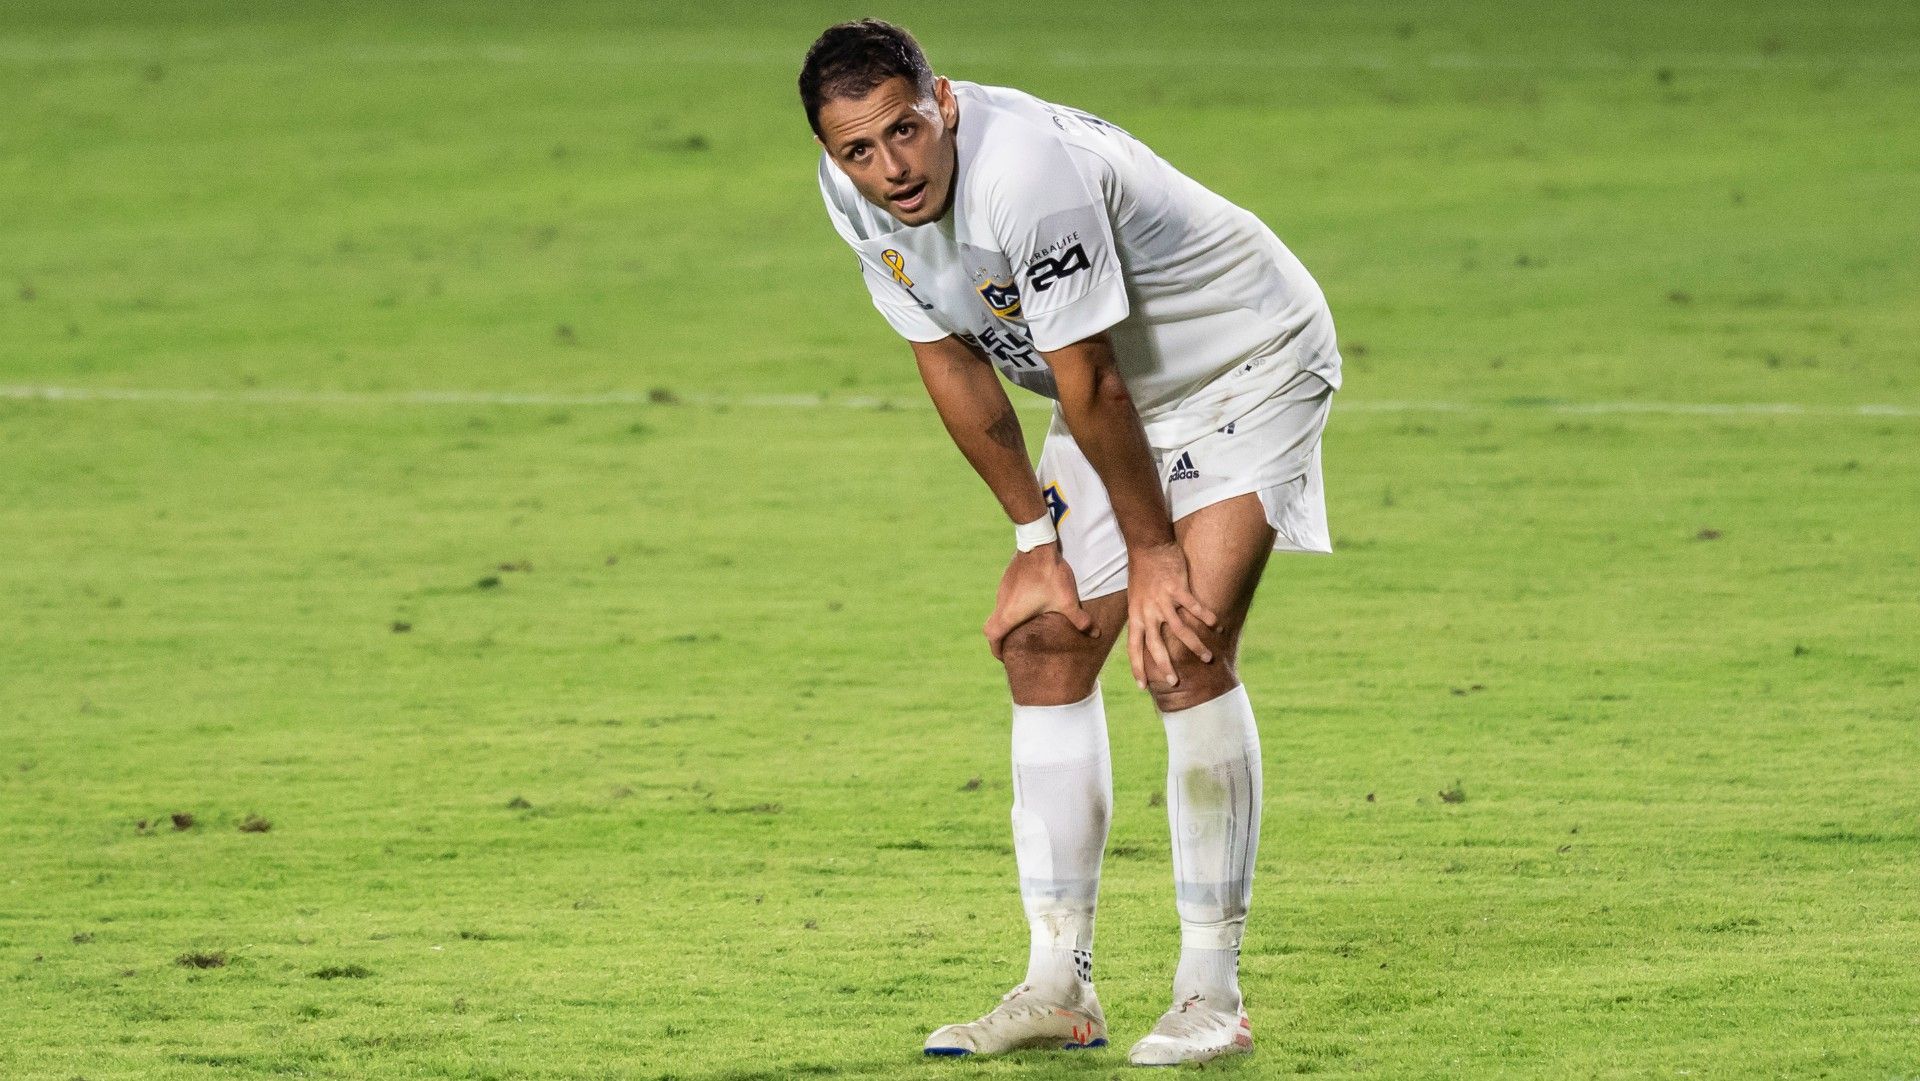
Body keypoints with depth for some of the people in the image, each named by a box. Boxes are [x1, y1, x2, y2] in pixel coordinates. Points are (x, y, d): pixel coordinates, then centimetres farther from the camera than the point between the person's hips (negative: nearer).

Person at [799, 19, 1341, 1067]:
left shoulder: (1028, 171, -37)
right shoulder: (855, 192, -12)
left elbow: (1089, 386, -28)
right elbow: (949, 361, 0)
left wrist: (1154, 552, -20)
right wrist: (1036, 534, 0)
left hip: (1249, 363, -8)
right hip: (1118, 391, 8)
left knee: (1183, 654, -19)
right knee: (1044, 647, 1)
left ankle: (1212, 994, -14)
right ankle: (1058, 989, 7)